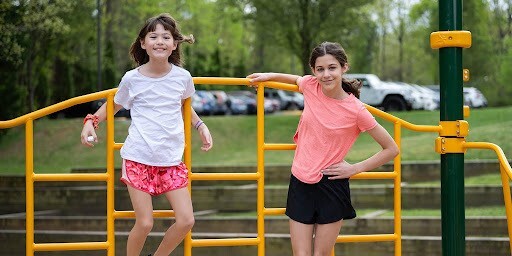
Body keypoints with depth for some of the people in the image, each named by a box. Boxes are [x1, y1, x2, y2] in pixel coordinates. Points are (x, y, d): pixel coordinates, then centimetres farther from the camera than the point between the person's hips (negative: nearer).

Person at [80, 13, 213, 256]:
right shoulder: (132, 79, -5)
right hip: (138, 158, -2)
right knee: (144, 224, -6)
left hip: (172, 160, 3)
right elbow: (114, 105, 12)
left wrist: (201, 126, 11)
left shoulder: (182, 77, 0)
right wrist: (91, 121, -3)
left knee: (186, 220, -4)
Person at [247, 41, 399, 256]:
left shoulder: (356, 111, -14)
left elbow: (391, 149, -5)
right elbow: (297, 80, 25)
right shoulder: (310, 87, -4)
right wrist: (269, 76, 18)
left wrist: (355, 168, -7)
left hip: (331, 186, -3)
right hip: (300, 182, 3)